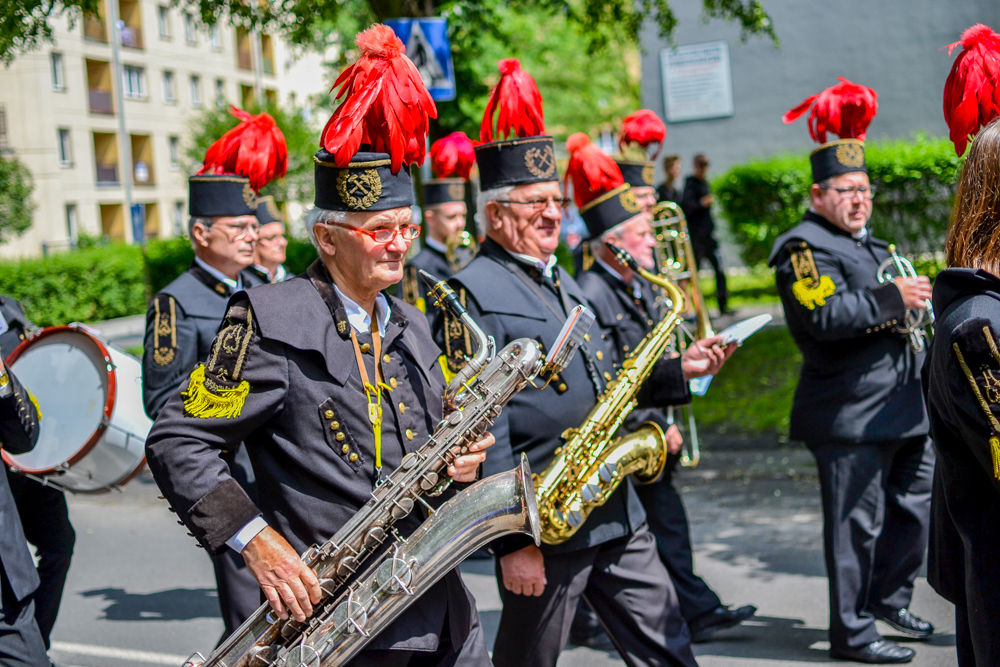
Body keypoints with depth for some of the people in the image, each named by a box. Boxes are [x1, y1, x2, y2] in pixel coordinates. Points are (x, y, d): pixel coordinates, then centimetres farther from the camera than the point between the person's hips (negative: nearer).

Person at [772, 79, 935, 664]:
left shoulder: (869, 244, 21)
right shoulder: (805, 248, -10)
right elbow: (826, 314, -25)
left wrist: (915, 300, 16)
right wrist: (892, 299, -23)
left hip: (905, 410, 10)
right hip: (851, 417, -10)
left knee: (915, 507, 17)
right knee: (857, 523, -3)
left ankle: (890, 600, 34)